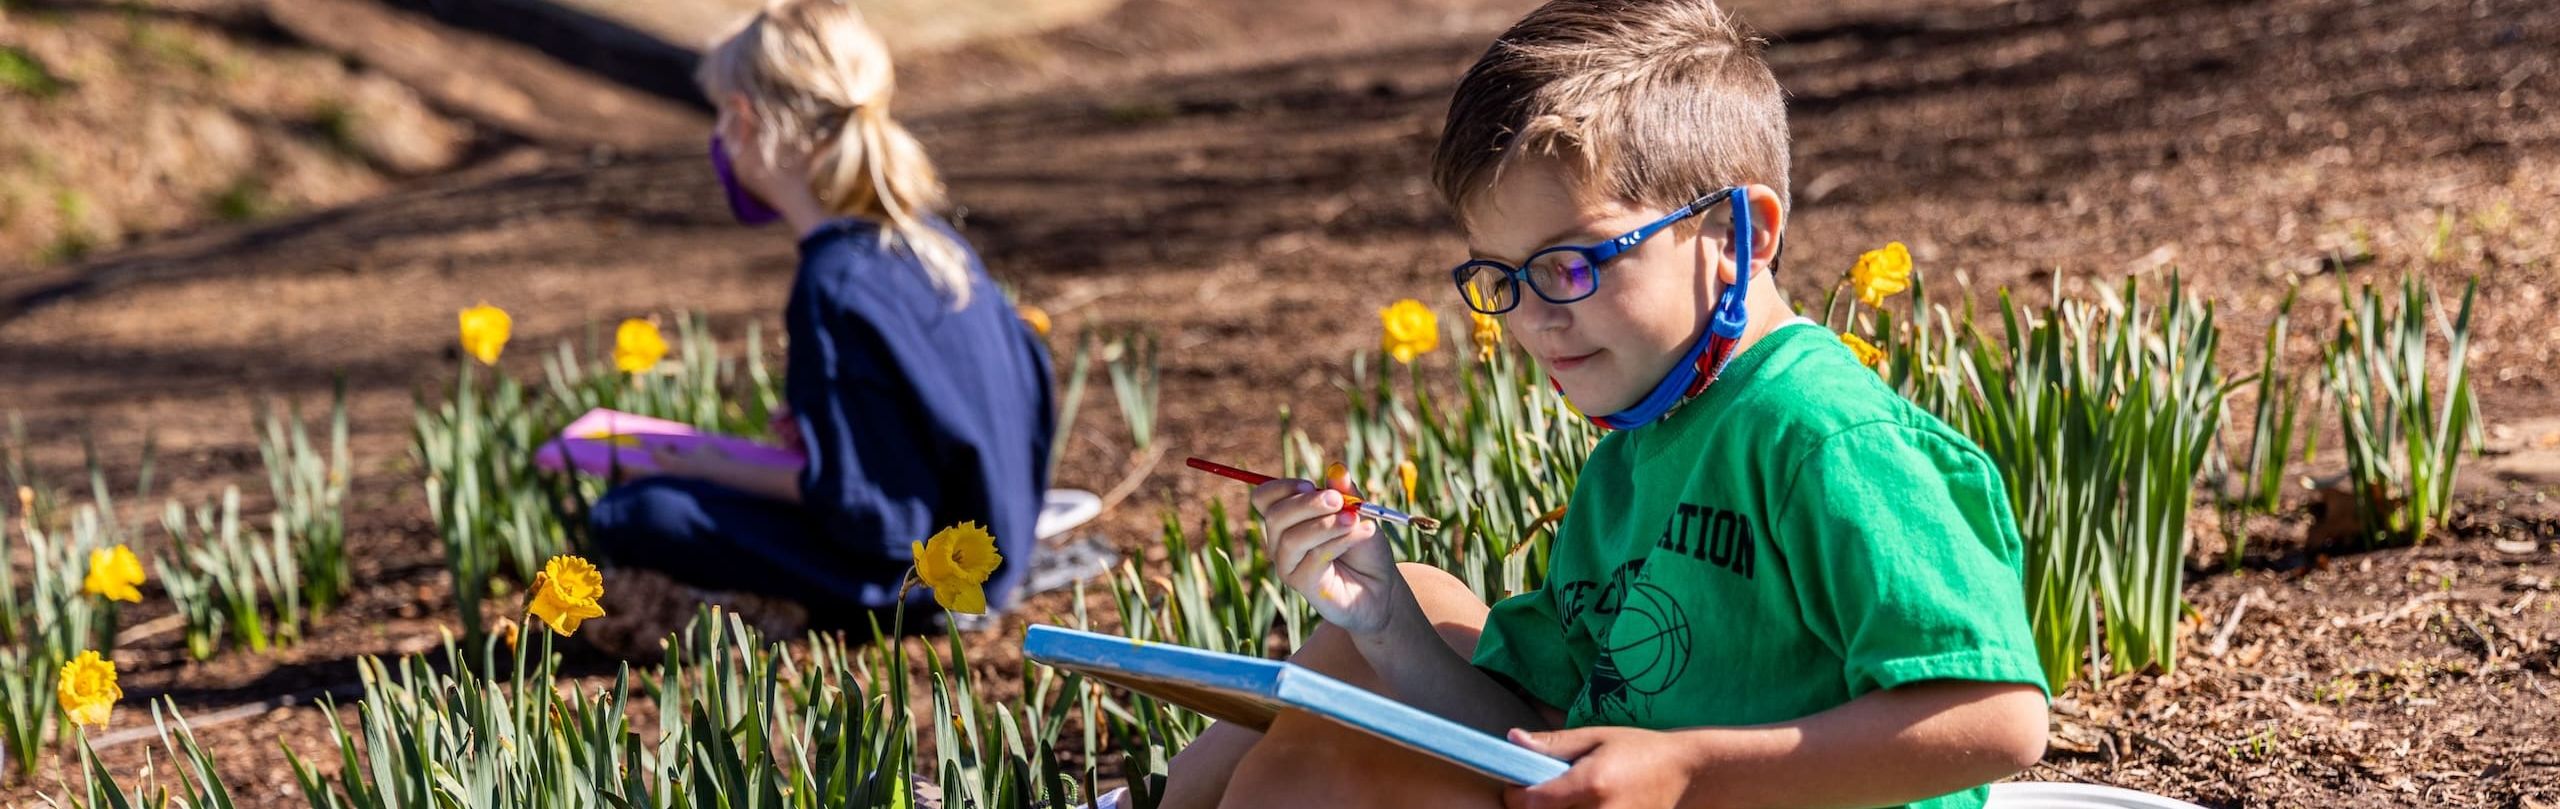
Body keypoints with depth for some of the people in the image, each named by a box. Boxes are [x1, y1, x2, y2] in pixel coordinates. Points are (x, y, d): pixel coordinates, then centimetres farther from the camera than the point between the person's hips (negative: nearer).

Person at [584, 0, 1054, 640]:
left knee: (629, 517, -16)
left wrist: (727, 472, -10)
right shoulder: (928, 234, 1)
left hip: (917, 573, -9)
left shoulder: (835, 287, -24)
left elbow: (864, 510, -23)